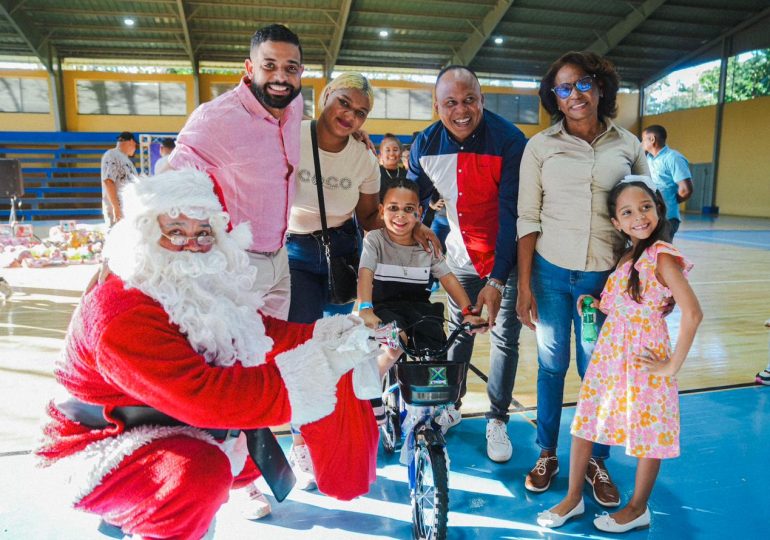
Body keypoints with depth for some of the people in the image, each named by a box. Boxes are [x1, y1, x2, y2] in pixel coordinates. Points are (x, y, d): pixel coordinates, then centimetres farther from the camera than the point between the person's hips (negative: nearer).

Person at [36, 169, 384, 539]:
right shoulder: (123, 316, -31)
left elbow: (261, 330, -2)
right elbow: (202, 395, -40)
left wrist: (326, 334, -18)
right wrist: (311, 367, -40)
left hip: (180, 429, 8)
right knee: (201, 473, -34)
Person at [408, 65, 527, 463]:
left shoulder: (510, 141, -23)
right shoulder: (425, 146, -11)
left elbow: (512, 213, -25)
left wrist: (498, 279, -29)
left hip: (506, 257, -3)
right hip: (461, 255, 3)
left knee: (504, 339, 3)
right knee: (458, 331, 14)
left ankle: (497, 420, 21)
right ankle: (450, 405, 34)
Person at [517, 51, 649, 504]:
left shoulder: (628, 145, 2)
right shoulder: (540, 146, -1)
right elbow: (528, 219, -3)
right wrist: (524, 286, -6)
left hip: (607, 277, 1)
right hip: (551, 274, 0)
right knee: (551, 365, 10)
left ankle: (597, 461, 29)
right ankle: (547, 454, 29)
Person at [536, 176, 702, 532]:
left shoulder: (662, 257, -16)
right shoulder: (627, 256, 7)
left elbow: (692, 313, -23)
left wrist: (672, 366, -18)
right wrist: (596, 304, -1)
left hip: (643, 355, -8)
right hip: (609, 350, 8)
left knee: (647, 432, 10)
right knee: (584, 422, 11)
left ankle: (637, 509, 30)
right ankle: (573, 498, 28)